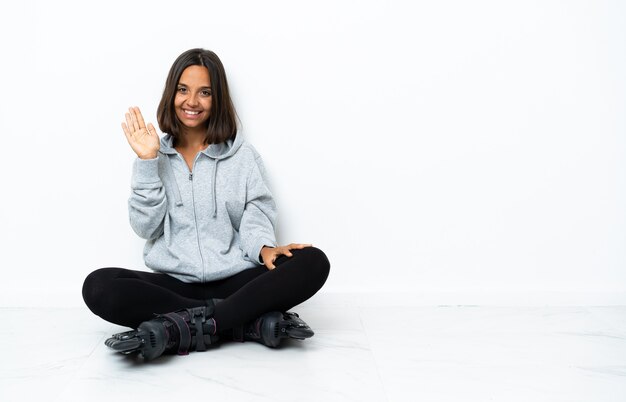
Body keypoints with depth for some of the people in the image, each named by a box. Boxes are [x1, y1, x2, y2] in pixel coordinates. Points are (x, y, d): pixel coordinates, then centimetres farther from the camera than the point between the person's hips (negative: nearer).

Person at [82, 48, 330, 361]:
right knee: (98, 286, -28)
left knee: (313, 262, -26)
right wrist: (147, 163, -6)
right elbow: (145, 227, 2)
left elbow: (256, 213, 2)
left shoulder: (242, 154, 11)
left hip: (234, 281, 0)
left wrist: (264, 247, -19)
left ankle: (185, 328, -33)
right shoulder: (157, 156, 12)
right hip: (173, 284, 1)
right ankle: (252, 321, -29)